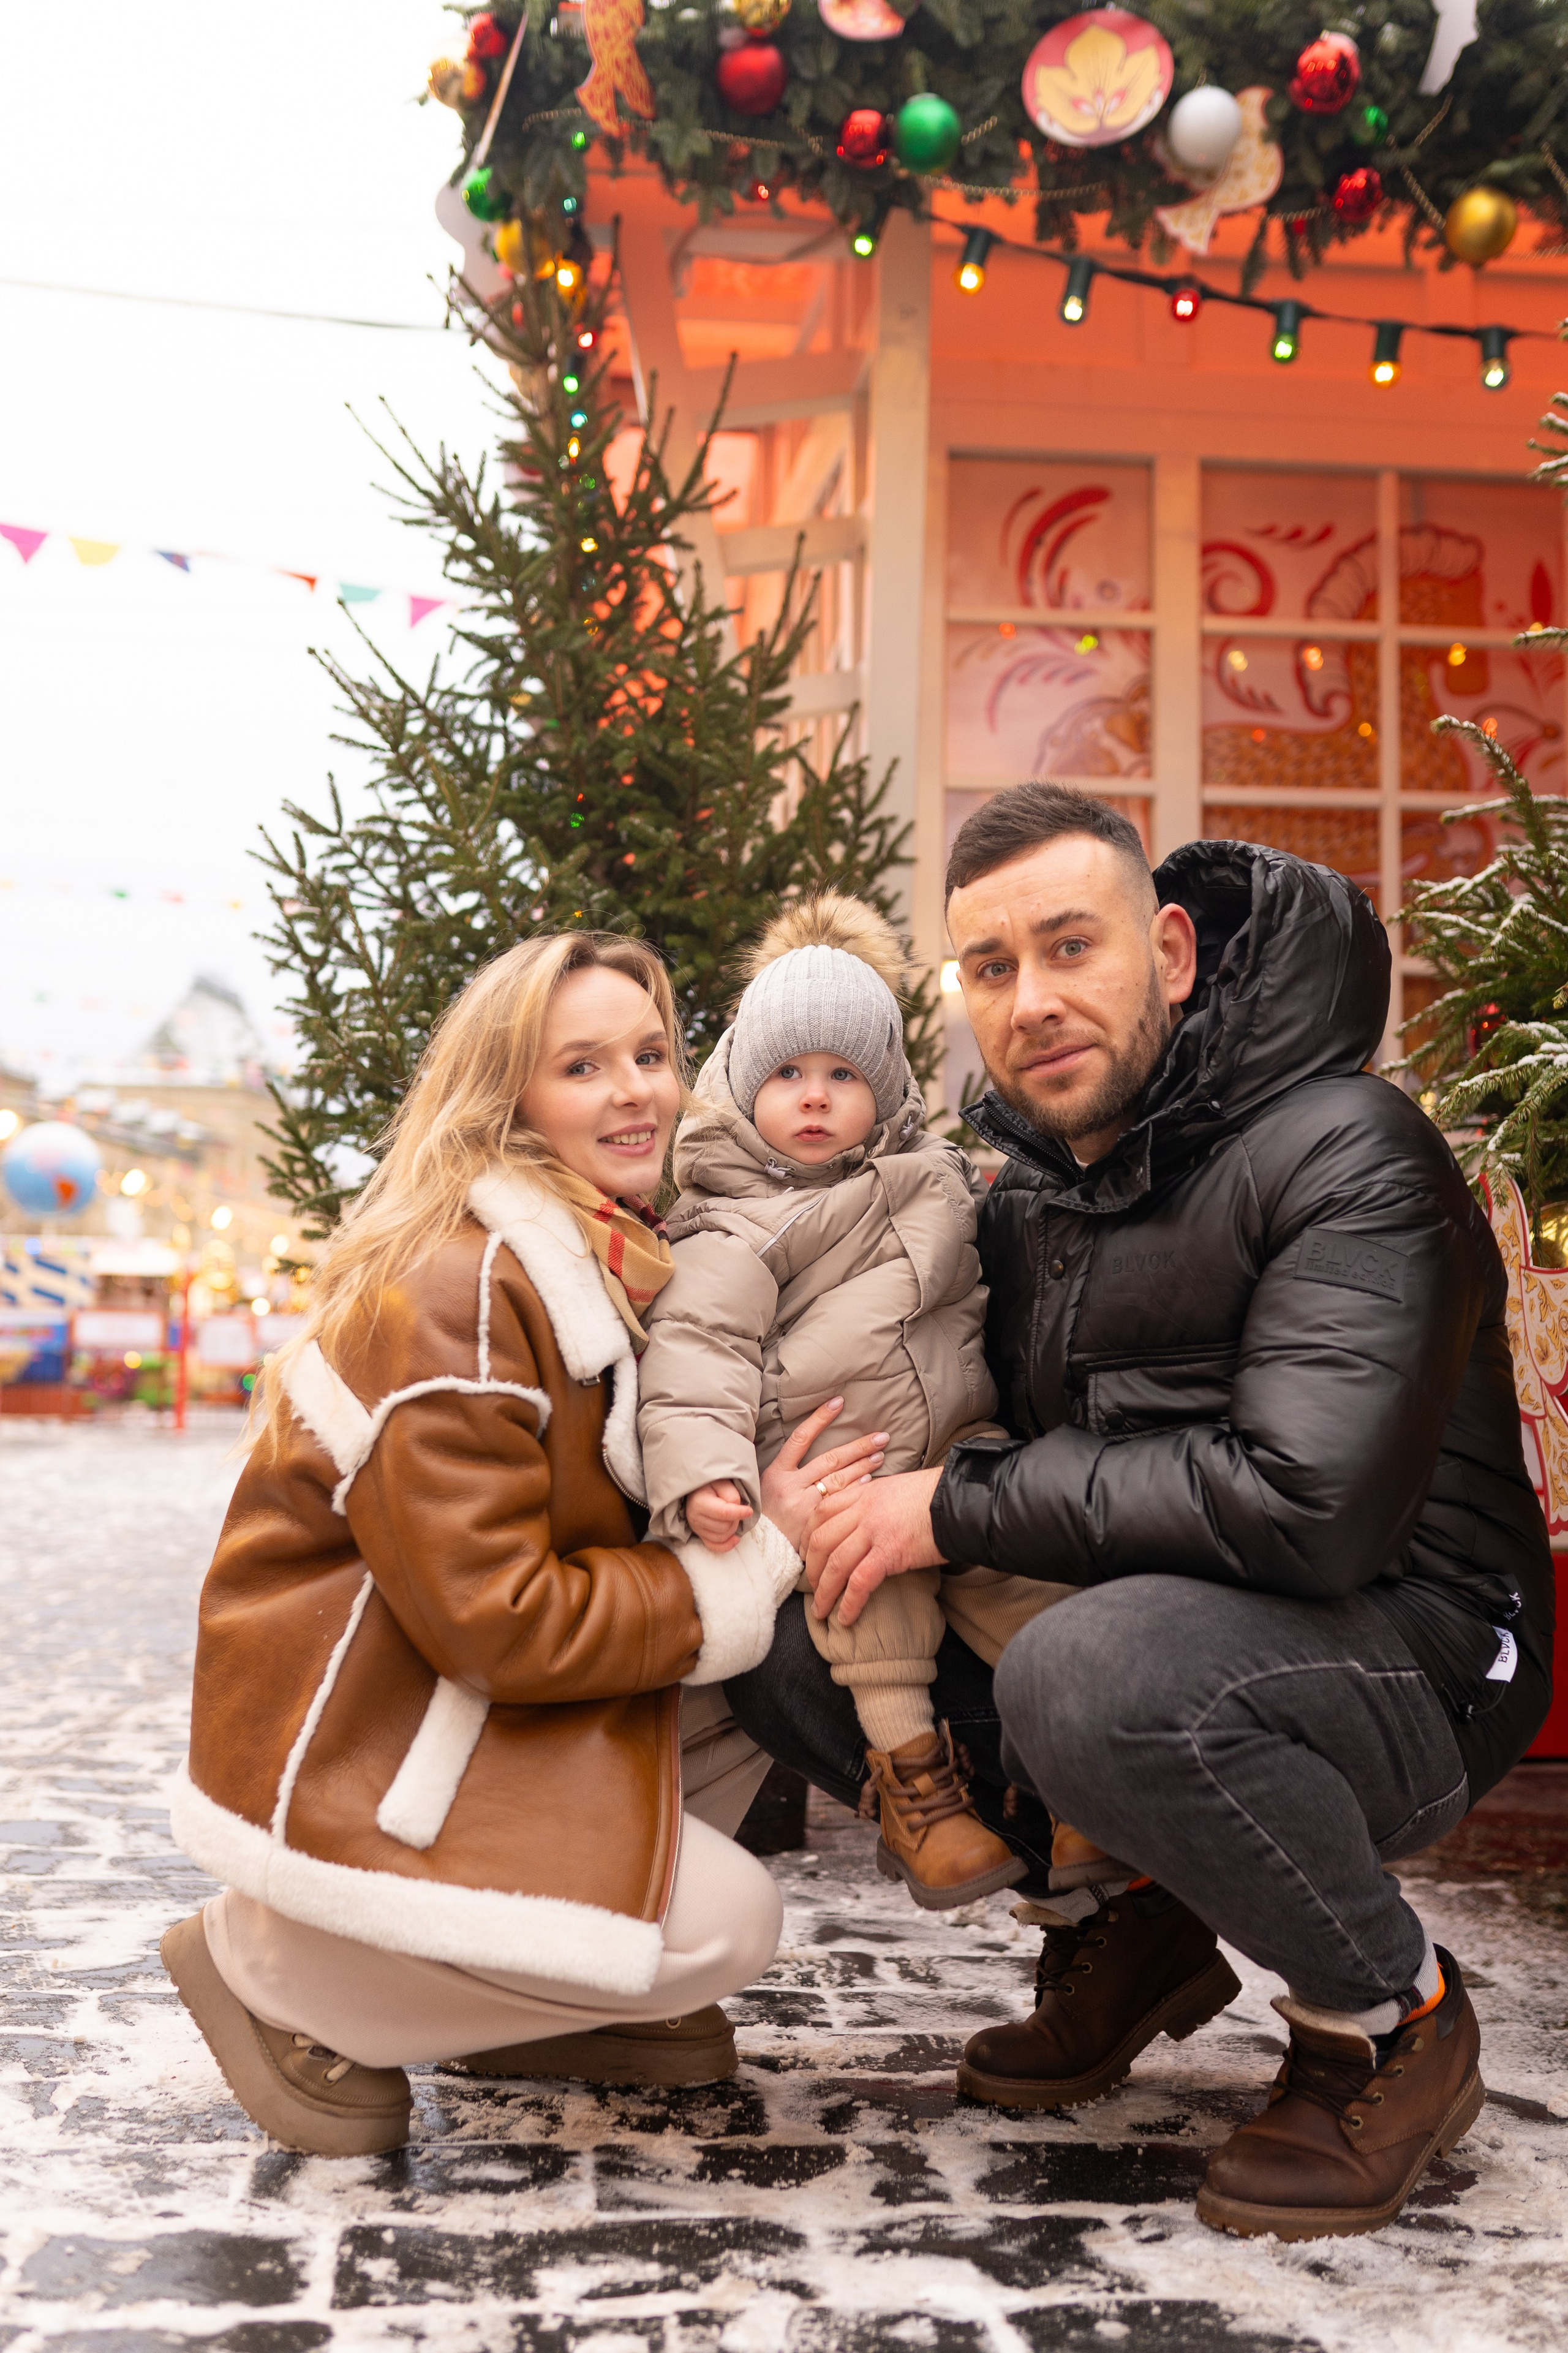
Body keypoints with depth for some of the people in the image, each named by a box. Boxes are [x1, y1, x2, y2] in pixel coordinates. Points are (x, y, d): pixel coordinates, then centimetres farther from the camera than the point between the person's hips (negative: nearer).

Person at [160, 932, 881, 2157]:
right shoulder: (453, 1288, -23)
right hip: (352, 1742, -9)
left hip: (507, 1699, 9)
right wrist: (759, 1559, -19)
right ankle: (275, 1966, -1)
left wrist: (772, 1522, -8)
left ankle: (543, 2007, 7)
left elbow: (630, 1523, 11)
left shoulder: (616, 1260, 5)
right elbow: (496, 1621, -25)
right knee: (721, 1923, -16)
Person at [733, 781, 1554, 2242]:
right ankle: (1139, 1923, 11)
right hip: (1133, 1616, 8)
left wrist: (961, 1510, -23)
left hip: (1406, 1663, -7)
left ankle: (1392, 2021, -8)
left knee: (1092, 1668, -37)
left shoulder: (1344, 1152, -18)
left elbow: (1312, 1503, -30)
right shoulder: (1027, 1197, 7)